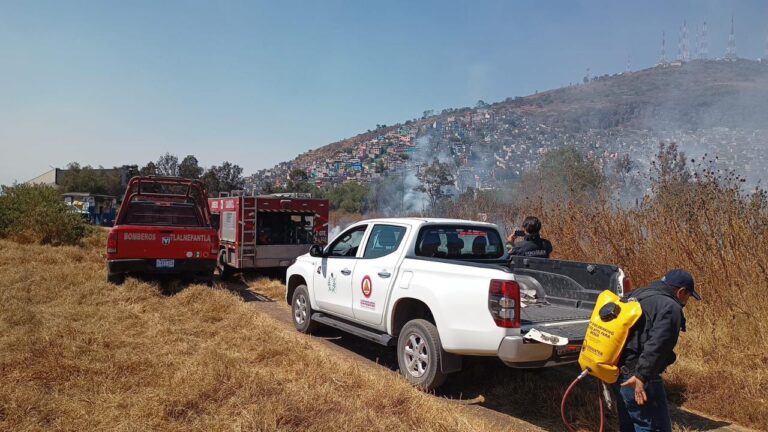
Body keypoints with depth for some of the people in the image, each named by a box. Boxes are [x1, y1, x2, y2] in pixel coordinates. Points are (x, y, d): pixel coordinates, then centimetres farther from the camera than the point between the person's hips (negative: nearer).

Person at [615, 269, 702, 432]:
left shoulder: (638, 295, 16)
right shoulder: (670, 307, -12)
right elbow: (656, 346, -25)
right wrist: (642, 376, -27)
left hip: (619, 372, 9)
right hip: (637, 377, -9)